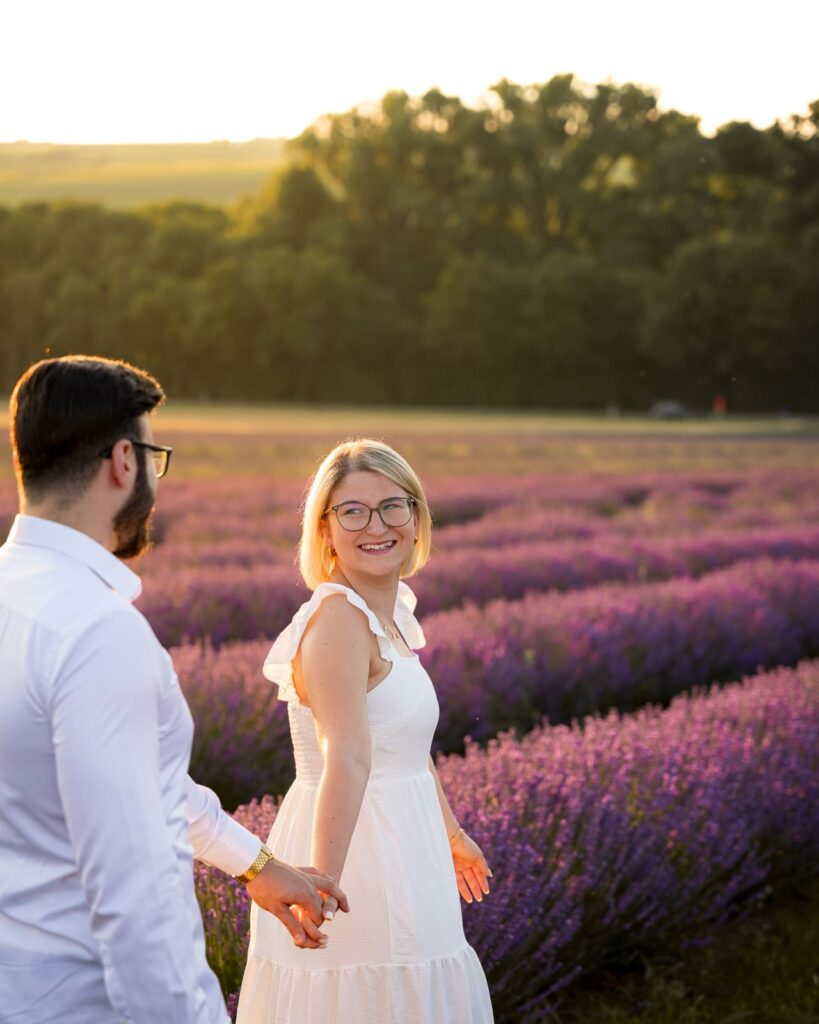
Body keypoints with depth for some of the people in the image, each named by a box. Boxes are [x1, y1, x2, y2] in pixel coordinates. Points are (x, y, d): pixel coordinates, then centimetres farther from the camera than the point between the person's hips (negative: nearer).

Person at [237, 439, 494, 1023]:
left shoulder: (393, 613, 9)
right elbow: (347, 761, -33)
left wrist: (450, 832, 32)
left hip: (396, 852, 9)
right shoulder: (339, 618, -19)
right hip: (352, 860, -9)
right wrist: (322, 884, -40)